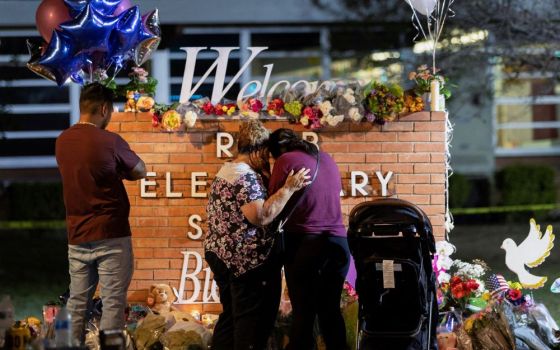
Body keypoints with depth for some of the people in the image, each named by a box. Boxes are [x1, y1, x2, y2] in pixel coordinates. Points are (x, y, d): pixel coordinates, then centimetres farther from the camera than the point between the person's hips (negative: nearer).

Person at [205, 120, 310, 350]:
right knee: (254, 321, -4)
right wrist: (288, 189, -25)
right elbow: (260, 216, -27)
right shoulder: (246, 177, -18)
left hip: (220, 252, 10)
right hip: (248, 259, -10)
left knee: (231, 314, 16)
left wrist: (265, 174, 12)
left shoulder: (225, 172, 13)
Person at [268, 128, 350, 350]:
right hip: (338, 242, 5)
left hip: (304, 244, -5)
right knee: (331, 311, 12)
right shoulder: (327, 159, 15)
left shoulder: (286, 160, -3)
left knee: (304, 313, -1)